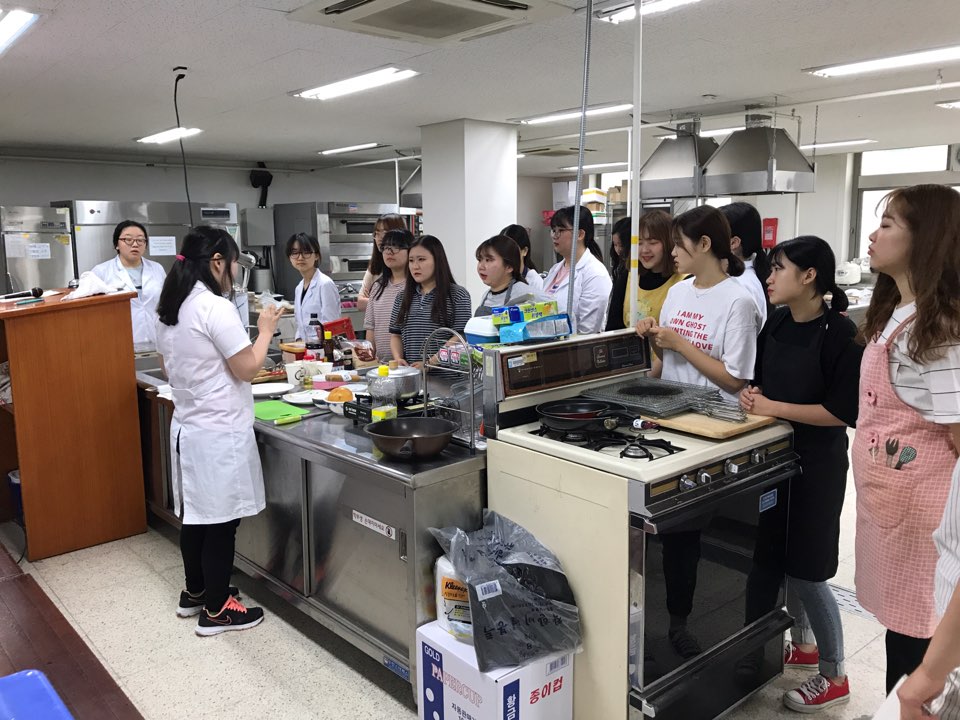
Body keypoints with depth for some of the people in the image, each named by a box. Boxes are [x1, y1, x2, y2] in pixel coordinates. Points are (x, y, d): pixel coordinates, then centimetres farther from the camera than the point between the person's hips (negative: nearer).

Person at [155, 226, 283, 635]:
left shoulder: (169, 309, 8)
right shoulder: (216, 308, -20)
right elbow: (247, 370, -15)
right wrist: (265, 331, -2)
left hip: (186, 427, 9)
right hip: (220, 432, -9)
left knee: (195, 515, 19)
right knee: (221, 521, 3)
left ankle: (194, 593, 34)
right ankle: (216, 610, 15)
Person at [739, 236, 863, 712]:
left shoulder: (840, 333, -17)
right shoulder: (774, 324, 3)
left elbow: (843, 411, -19)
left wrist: (775, 407, -21)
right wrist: (751, 395, -7)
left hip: (816, 463, -7)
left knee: (807, 569, 1)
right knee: (773, 556, 15)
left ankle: (835, 676, 22)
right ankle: (803, 644, 38)